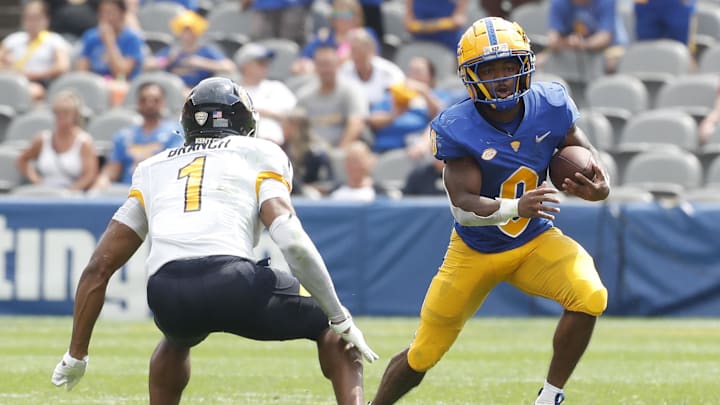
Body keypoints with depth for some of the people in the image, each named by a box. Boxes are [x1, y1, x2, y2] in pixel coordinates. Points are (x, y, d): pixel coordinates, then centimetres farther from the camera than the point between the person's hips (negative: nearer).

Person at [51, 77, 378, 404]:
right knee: (335, 333, 19)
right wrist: (341, 319, 8)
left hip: (166, 292, 4)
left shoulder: (153, 170, 31)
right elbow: (293, 242, 2)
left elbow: (98, 268, 28)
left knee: (177, 339, 40)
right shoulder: (259, 156, 20)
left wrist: (76, 354, 35)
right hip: (233, 279, -4)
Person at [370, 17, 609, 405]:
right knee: (422, 356, 7)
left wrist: (599, 187, -22)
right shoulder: (457, 129, -24)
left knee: (589, 296, -28)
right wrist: (515, 207, -47)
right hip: (476, 251, -2)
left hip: (536, 242, 2)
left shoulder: (550, 106, -14)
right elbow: (463, 206, -29)